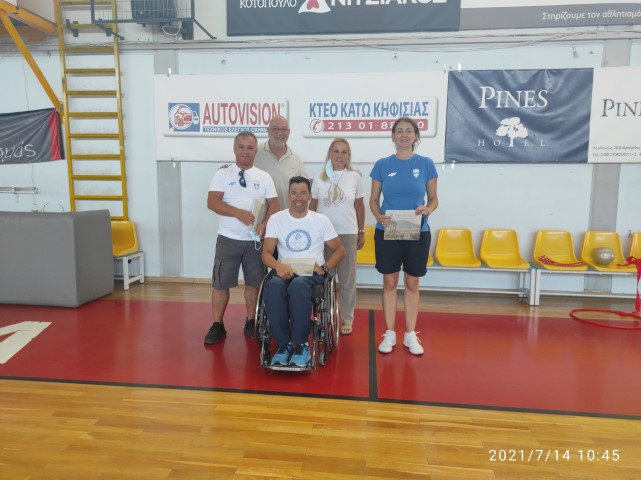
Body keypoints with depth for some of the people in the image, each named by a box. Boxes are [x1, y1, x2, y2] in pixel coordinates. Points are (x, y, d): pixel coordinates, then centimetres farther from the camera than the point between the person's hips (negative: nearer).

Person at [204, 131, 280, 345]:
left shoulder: (264, 177, 7)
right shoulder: (222, 174, 1)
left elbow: (274, 205, 1)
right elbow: (212, 202, -10)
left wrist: (264, 225, -17)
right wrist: (239, 213, -21)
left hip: (256, 240, 2)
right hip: (228, 239, -2)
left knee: (254, 283, 9)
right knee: (221, 283, 3)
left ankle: (251, 322, 25)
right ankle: (217, 325, 16)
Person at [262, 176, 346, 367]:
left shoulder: (321, 220, 8)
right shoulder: (276, 219, 8)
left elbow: (340, 250, 11)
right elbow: (266, 254, 1)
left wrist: (324, 267, -8)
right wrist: (278, 266, -22)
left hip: (311, 273, -1)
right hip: (284, 271, 1)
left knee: (298, 286, -38)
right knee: (273, 287, -36)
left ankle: (301, 344, -23)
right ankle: (283, 344, -22)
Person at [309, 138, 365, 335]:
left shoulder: (355, 177, 1)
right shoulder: (320, 177, 4)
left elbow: (359, 206, 6)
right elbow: (313, 205, 9)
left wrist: (361, 232, 8)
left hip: (347, 233, -1)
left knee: (347, 277, 6)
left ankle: (347, 318, 18)